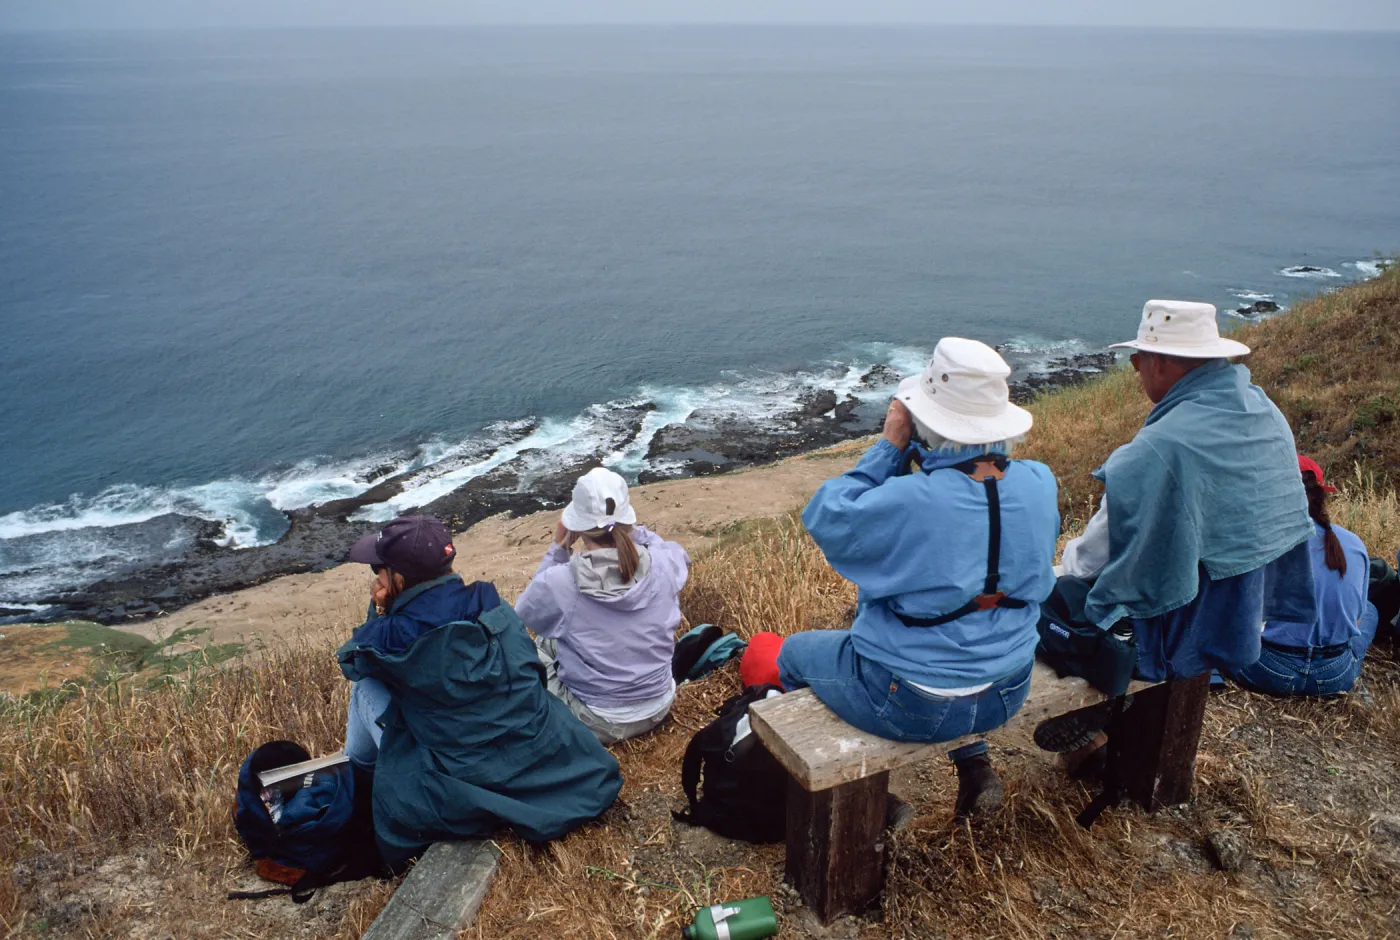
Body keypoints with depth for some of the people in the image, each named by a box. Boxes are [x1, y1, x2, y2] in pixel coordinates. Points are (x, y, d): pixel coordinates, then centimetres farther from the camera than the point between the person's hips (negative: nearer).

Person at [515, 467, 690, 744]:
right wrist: (633, 530, 5)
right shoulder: (663, 565, -18)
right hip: (658, 709, 4)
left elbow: (524, 615, 0)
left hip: (596, 724, -3)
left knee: (541, 643, 21)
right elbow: (683, 556, 10)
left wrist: (557, 549, -2)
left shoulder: (558, 582, -26)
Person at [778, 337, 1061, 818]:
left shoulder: (909, 502, -31)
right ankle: (974, 764, 32)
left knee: (795, 653, 21)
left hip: (914, 705, -5)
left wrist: (890, 446, -14)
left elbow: (825, 518, -16)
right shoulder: (1039, 484, -14)